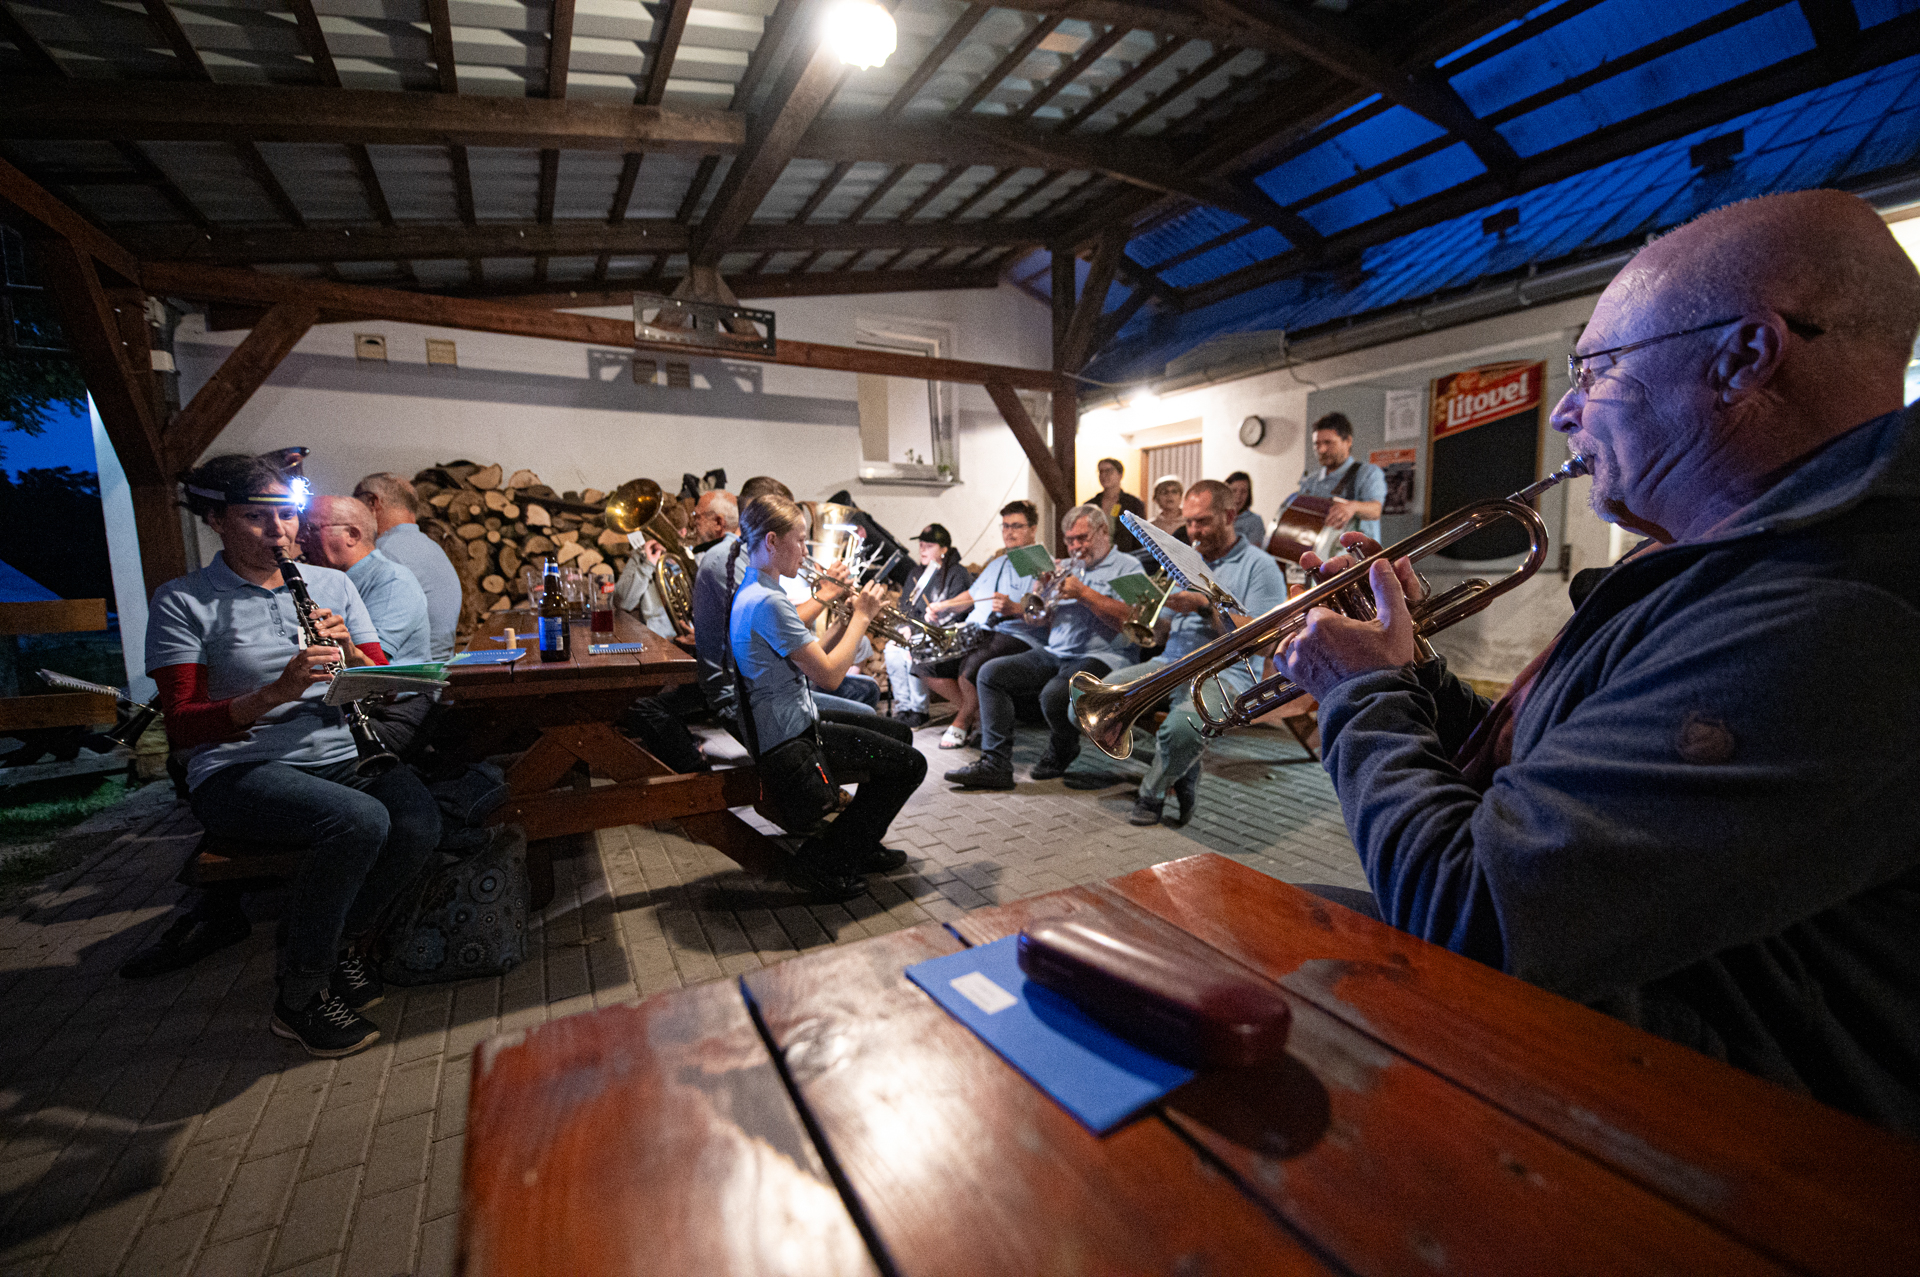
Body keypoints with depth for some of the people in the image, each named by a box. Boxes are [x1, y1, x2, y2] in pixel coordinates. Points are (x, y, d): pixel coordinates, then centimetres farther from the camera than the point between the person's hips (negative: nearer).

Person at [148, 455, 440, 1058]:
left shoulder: (333, 584, 12)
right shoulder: (182, 602, 0)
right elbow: (183, 725, -7)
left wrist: (350, 652, -11)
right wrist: (278, 691, -23)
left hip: (342, 755, 4)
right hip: (240, 770, -3)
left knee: (419, 827, -26)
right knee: (359, 821, -33)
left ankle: (339, 940, 7)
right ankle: (299, 999, -8)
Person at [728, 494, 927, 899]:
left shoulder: (754, 590, 11)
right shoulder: (767, 601, -24)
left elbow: (811, 657, 13)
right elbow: (829, 675, -24)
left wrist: (850, 619, 2)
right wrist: (861, 617, -12)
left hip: (793, 724, 11)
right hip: (788, 742, -11)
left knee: (900, 734, 21)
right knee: (910, 764, -4)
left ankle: (861, 846, 29)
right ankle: (822, 861, 5)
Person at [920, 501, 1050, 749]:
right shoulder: (996, 563, 29)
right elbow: (971, 596, 36)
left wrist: (1014, 609, -30)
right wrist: (941, 607, 19)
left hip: (1018, 636, -8)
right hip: (975, 632, 8)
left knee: (972, 665, -36)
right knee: (924, 660, -11)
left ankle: (963, 721, -4)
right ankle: (979, 715, -1)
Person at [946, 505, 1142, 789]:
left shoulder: (1127, 566, 5)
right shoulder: (1069, 568, 23)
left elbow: (1128, 619, -12)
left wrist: (1084, 593, -13)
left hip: (1101, 656, -7)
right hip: (1054, 653, 7)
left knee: (1054, 693, -35)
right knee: (991, 673, -11)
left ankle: (1061, 755, -1)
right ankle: (995, 764, -14)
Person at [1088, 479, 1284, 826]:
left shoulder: (1260, 566, 2)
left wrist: (1204, 605, -14)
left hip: (1225, 672, -6)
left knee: (1181, 727, -37)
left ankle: (1153, 793, -4)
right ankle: (1181, 768, -3)